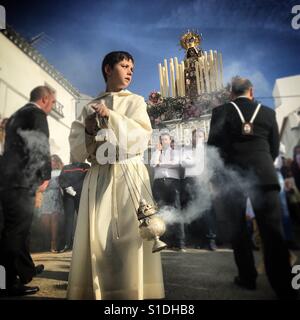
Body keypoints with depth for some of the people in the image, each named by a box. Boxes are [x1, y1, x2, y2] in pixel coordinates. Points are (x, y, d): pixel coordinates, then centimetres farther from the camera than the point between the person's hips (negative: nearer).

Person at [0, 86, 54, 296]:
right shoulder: (37, 115, -8)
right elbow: (40, 150, -16)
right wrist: (44, 177, -5)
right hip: (22, 182, -9)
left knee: (18, 229, 18)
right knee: (17, 231, -2)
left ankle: (26, 269, 32)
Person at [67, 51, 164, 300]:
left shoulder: (135, 102, 12)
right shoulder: (90, 107, 16)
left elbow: (141, 138, -4)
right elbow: (76, 149, 11)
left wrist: (110, 117, -9)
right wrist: (89, 131, -8)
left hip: (129, 176, -1)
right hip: (98, 178, 2)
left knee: (130, 236, -5)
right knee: (97, 238, -1)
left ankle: (134, 292, 6)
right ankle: (96, 292, 12)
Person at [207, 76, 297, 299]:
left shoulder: (221, 112, 2)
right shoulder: (268, 113, 8)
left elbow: (213, 145, 1)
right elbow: (275, 149, 13)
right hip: (264, 174, 1)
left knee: (239, 229, 12)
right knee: (273, 231, 2)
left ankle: (248, 278, 20)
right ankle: (285, 287, 2)